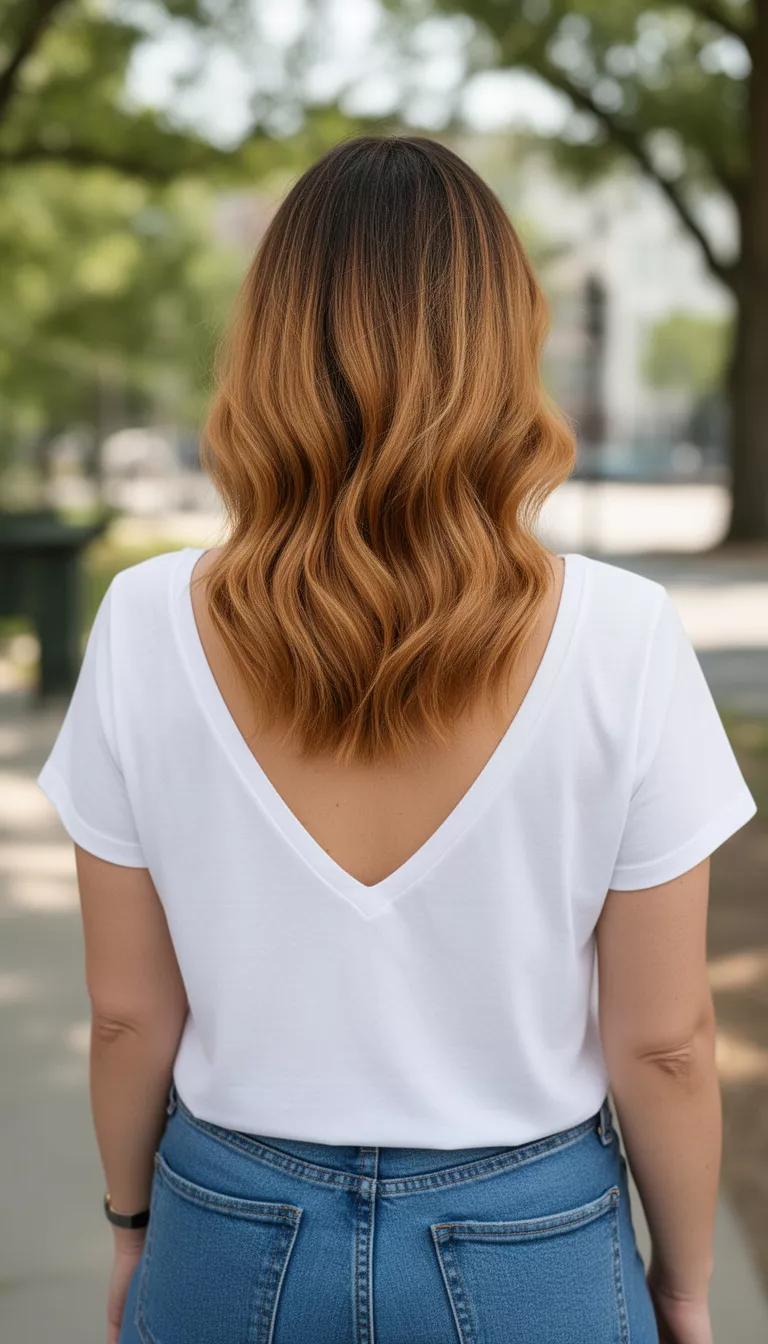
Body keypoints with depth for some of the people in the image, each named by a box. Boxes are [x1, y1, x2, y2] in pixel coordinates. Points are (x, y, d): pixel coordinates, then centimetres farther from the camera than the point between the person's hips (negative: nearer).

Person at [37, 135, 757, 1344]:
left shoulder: (149, 630, -15)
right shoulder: (620, 643, -18)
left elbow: (129, 1009, -6)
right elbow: (664, 1038, -11)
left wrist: (134, 1223, 11)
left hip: (235, 1241, 1)